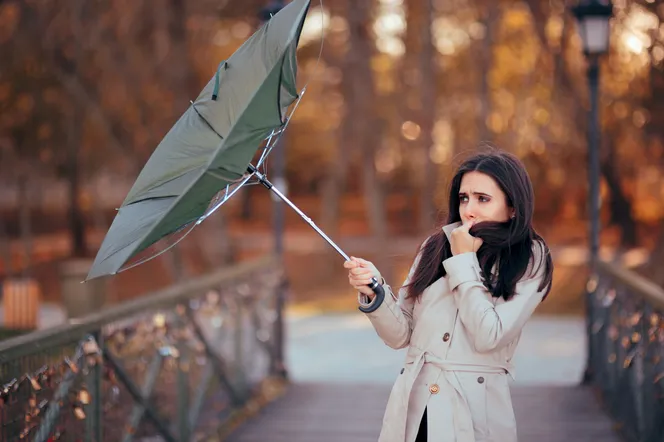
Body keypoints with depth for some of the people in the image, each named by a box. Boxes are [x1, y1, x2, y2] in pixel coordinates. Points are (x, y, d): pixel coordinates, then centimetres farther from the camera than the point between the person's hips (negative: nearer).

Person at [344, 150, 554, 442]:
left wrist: (463, 261, -10)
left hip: (476, 414, -3)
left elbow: (489, 337, -16)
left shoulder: (529, 261, -5)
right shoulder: (437, 247, 3)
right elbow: (401, 335, 3)